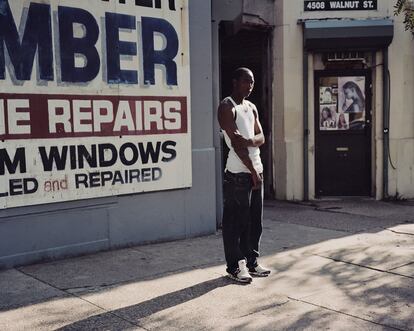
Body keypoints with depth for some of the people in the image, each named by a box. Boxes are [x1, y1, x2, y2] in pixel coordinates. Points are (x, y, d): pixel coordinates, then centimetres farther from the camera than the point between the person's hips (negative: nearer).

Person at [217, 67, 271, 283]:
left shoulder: (251, 107, 17)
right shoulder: (226, 107, -8)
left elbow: (261, 138, 9)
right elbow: (236, 143, -15)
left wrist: (249, 141, -15)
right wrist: (253, 171, -15)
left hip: (256, 170, 8)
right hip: (238, 173, -8)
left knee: (255, 220, 12)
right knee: (235, 221, -1)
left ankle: (251, 261, 23)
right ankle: (234, 266, 8)